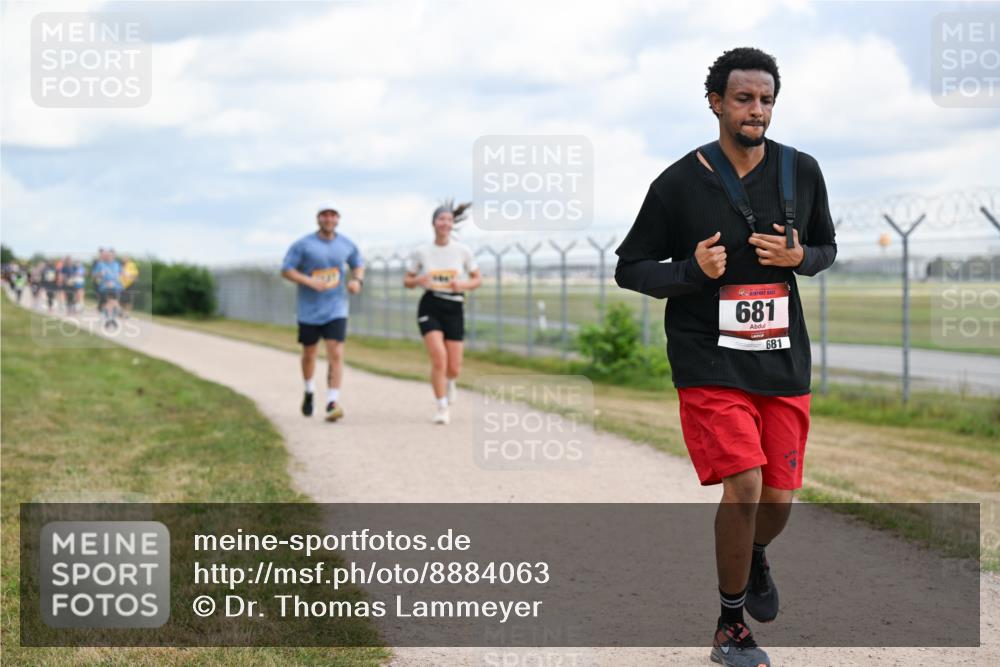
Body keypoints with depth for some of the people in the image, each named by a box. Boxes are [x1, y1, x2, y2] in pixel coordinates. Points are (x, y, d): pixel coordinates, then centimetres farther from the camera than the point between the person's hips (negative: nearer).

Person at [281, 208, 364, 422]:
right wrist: (309, 281, -20)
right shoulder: (303, 244, -6)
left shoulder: (346, 245, 4)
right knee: (309, 354, 13)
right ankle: (309, 392, 40)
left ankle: (332, 403, -14)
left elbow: (358, 264, 21)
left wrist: (357, 280, -1)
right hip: (309, 310, -1)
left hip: (336, 310, 1)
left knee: (336, 354, -14)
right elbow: (286, 269, -6)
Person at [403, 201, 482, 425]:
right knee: (439, 356, -21)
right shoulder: (421, 252, 0)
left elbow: (477, 279, 9)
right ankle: (442, 408, -8)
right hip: (430, 307, -1)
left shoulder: (463, 251, 1)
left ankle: (449, 382, 40)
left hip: (454, 308, 1)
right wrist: (419, 280, -15)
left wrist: (464, 284, -13)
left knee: (454, 368, 0)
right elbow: (407, 281, 8)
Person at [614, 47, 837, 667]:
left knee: (779, 498, 5)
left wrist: (798, 256, -7)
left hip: (784, 361, 4)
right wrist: (693, 271, -18)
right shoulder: (679, 183, -7)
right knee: (744, 485, -17)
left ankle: (754, 557, 44)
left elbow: (826, 247, 17)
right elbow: (629, 267, 0)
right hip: (709, 361, -4)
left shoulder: (802, 172, 3)